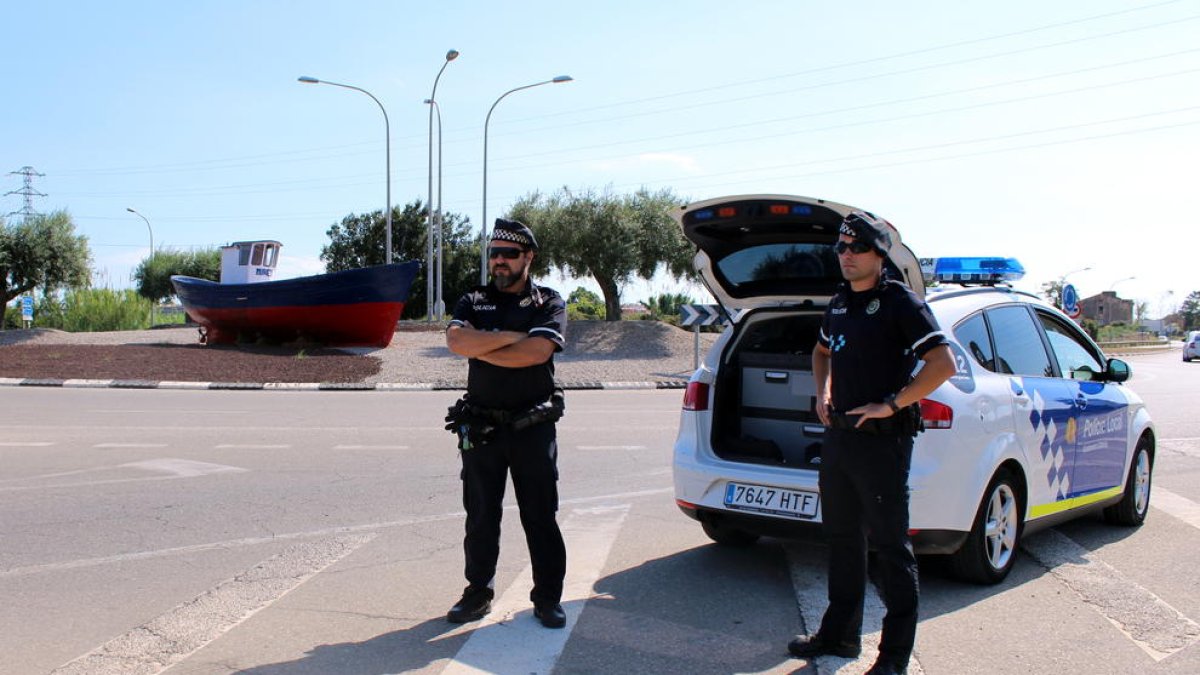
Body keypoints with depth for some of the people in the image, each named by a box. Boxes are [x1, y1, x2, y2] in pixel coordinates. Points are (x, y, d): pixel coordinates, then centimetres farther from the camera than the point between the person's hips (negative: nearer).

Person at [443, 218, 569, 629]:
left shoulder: (549, 304, 3)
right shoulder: (473, 302, 10)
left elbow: (537, 352, -16)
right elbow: (456, 341, -11)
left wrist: (480, 348, -9)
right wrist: (512, 336, -13)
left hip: (533, 427, -2)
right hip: (480, 427, 2)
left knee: (541, 516, 3)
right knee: (481, 515, 9)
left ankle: (548, 598, 13)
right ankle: (478, 592, 22)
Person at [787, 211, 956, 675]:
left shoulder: (900, 302, -10)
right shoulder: (839, 303, 13)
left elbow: (943, 364, -19)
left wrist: (891, 404, -18)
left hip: (882, 441, -8)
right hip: (838, 436, 8)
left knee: (890, 546, 0)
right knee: (842, 538, 16)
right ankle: (840, 635, 29)